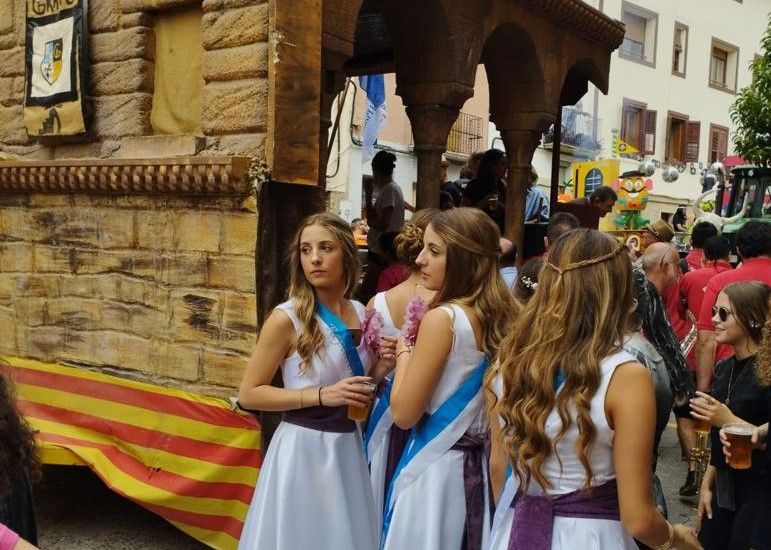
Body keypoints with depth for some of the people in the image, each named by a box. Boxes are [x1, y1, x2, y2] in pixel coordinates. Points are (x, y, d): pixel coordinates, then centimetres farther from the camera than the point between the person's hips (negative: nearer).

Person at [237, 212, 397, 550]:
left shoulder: (361, 314, 4)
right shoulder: (287, 318, -13)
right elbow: (249, 394, -12)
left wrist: (380, 368, -5)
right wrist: (322, 395, -21)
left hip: (348, 446, 5)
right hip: (302, 449, -5)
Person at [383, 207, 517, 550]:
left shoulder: (443, 319, -19)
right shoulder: (503, 315, 2)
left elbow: (404, 414, -15)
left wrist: (404, 354, 0)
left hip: (435, 468, -7)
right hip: (479, 465, 7)